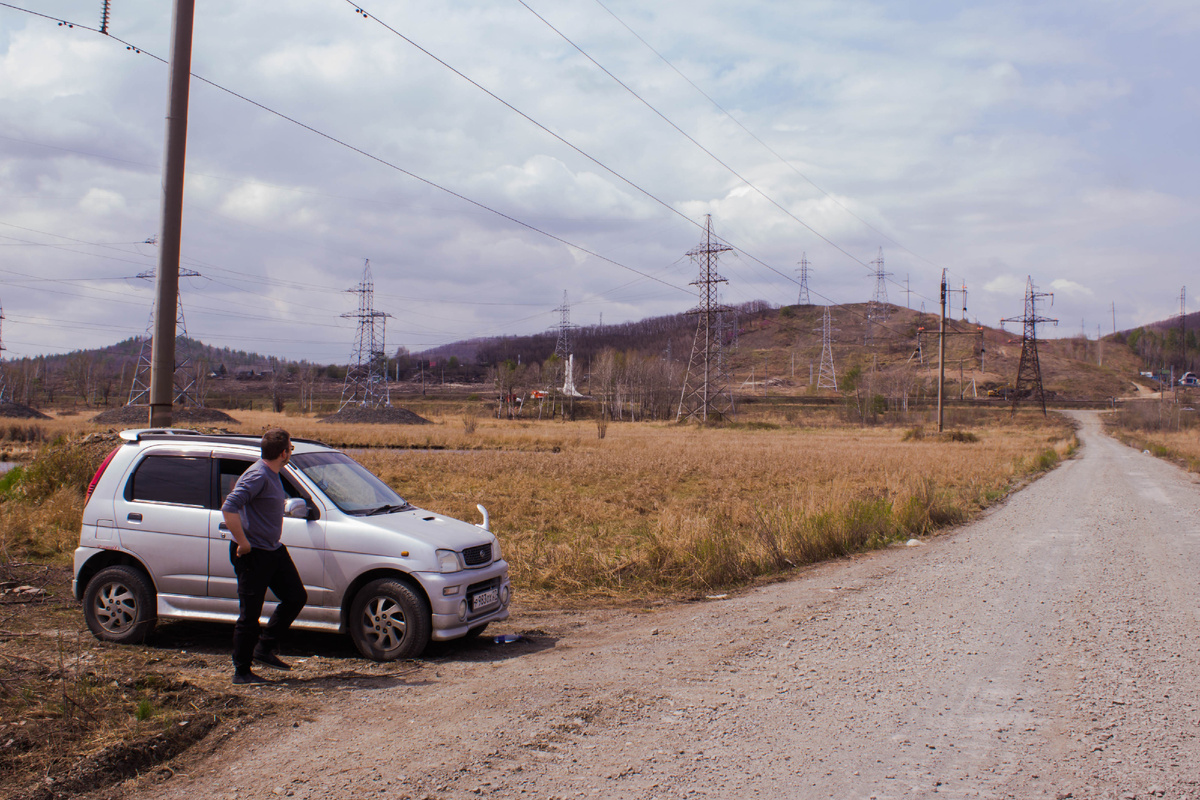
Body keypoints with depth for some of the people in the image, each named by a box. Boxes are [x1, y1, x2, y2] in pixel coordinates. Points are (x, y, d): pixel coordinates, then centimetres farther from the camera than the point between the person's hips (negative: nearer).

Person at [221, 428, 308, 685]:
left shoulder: (272, 475, 10)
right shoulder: (257, 476, -21)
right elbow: (229, 508, -30)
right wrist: (243, 543, -26)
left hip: (273, 550, 10)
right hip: (253, 555, -10)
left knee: (296, 597, 13)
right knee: (249, 614, -1)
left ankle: (265, 648, 22)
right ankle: (242, 672, 10)